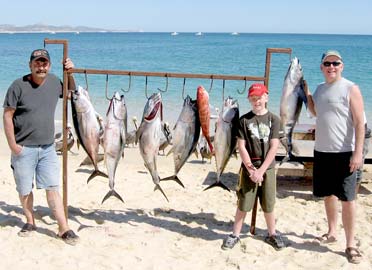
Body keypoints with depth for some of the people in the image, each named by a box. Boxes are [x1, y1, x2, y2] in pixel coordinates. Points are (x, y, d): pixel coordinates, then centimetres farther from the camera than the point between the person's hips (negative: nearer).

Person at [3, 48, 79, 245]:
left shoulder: (54, 81, 3)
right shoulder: (18, 86, -10)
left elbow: (72, 92, 23)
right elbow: (7, 115, -7)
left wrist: (70, 73, 5)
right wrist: (13, 145, -11)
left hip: (47, 148, 2)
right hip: (23, 149, -2)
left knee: (53, 188, 1)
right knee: (25, 190, 11)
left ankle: (64, 229, 4)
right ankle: (30, 222, 30)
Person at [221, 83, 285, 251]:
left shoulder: (273, 119, -1)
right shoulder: (244, 120, 0)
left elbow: (274, 147, -6)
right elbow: (241, 147, -4)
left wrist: (260, 171, -13)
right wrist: (251, 169, -12)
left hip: (267, 168, 0)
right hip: (248, 168, 0)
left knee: (268, 205, 9)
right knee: (243, 204, 4)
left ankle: (272, 234, 27)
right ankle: (235, 235, 17)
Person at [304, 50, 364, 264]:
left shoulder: (350, 89, -8)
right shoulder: (320, 88, 11)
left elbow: (360, 122, -12)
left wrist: (358, 152, -19)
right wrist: (306, 92, 14)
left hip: (344, 153, -6)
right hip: (322, 151, 6)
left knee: (347, 198, -2)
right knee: (328, 194, 16)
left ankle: (351, 244, 7)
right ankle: (332, 233, 32)